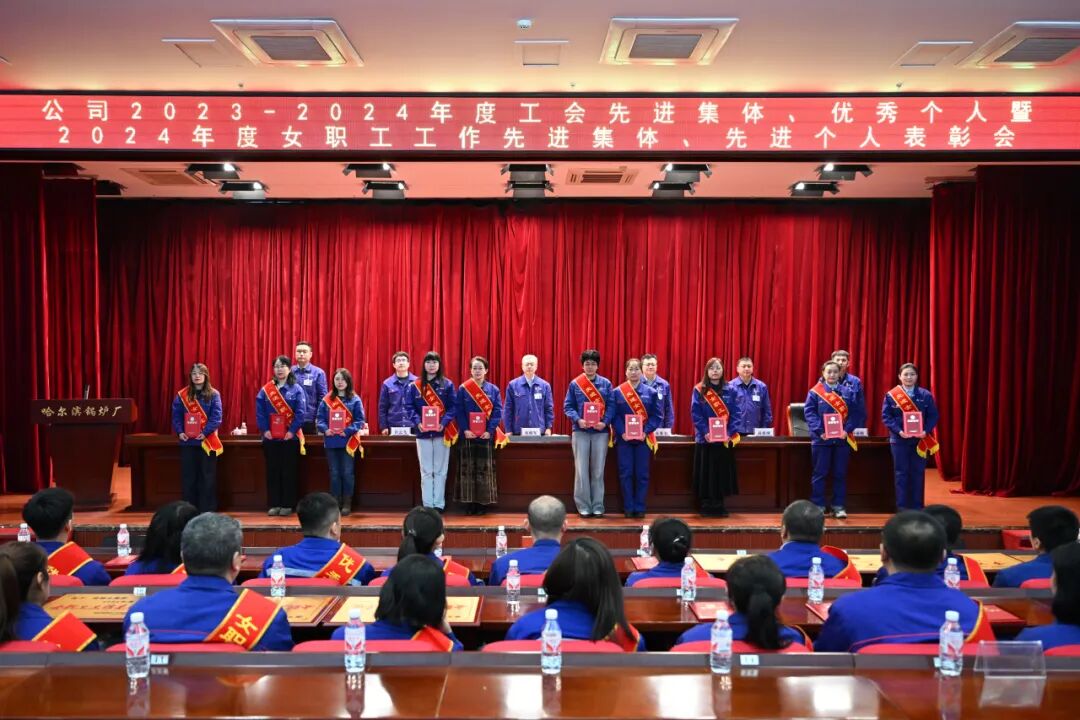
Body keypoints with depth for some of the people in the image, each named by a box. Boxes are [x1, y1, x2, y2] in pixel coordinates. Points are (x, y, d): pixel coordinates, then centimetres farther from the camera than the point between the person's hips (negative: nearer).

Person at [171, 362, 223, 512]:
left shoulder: (213, 394, 1)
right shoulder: (182, 395, 8)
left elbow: (216, 417, -6)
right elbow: (176, 416, 5)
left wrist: (206, 432, -19)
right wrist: (179, 432, -11)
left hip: (207, 442, -2)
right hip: (188, 441, 2)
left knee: (207, 477, 1)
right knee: (188, 477, 6)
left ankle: (207, 511, 7)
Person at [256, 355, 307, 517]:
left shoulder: (296, 390, -1)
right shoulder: (265, 390, 6)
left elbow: (300, 413, -7)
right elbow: (259, 412, 1)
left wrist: (292, 431, -15)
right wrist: (265, 430, -10)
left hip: (289, 437, -2)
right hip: (270, 437, 2)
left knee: (288, 471, 3)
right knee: (272, 471, 7)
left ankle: (287, 504, 9)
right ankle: (274, 504, 14)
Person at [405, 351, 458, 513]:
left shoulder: (447, 384, 2)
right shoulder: (415, 385, 5)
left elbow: (453, 407, -2)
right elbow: (409, 407, 0)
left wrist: (444, 422, -17)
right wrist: (417, 422, -16)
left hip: (442, 432, -1)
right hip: (423, 432, 1)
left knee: (440, 470, 4)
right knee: (426, 471, 5)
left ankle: (439, 504, 9)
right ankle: (428, 505, 9)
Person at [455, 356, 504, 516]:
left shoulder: (493, 389, 5)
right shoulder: (463, 389, 4)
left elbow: (498, 412, 0)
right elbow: (459, 411, -1)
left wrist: (490, 431, -12)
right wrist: (465, 430, -14)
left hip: (486, 435, 0)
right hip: (468, 435, 0)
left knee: (485, 470, 3)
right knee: (468, 470, 2)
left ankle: (483, 503, 9)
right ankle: (469, 503, 7)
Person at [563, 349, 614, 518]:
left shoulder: (606, 384, 7)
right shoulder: (575, 384, 5)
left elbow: (611, 406, 2)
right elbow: (568, 406, 3)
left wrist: (605, 422, -14)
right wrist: (578, 420, -14)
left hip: (600, 432, 1)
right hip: (580, 431, -1)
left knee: (598, 472, 5)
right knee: (581, 471, 0)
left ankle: (598, 507, 12)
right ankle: (583, 506, 7)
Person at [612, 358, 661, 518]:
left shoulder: (651, 392, 4)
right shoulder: (617, 392, 3)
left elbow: (656, 415, 1)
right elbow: (614, 415, -1)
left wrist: (645, 431, -13)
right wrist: (622, 432, -15)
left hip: (643, 439, 0)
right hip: (624, 439, 0)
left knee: (642, 474, 3)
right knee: (626, 473, 2)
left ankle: (640, 508, 12)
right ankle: (628, 508, 11)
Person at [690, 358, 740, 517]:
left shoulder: (729, 391, 7)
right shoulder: (699, 390, 0)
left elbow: (733, 415, 3)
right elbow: (695, 414, -5)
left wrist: (729, 433, -11)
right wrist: (705, 432, -17)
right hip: (705, 439, -2)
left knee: (722, 472, 5)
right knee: (706, 473, 1)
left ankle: (720, 506, 13)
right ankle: (706, 506, 9)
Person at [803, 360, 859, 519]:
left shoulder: (847, 392, 6)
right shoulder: (815, 392, -1)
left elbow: (854, 413, 2)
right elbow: (809, 412, -7)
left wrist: (847, 430, -12)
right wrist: (819, 431, -17)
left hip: (842, 439, 2)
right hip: (821, 439, -2)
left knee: (840, 474, 8)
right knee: (820, 474, 4)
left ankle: (838, 506, 17)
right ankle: (818, 506, 12)